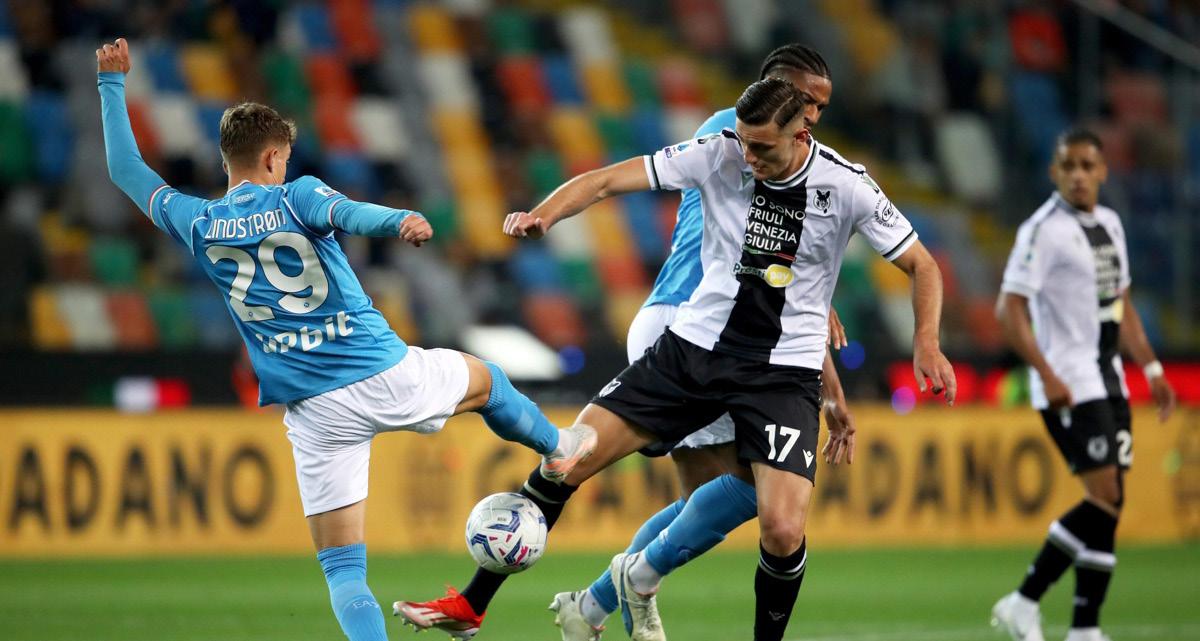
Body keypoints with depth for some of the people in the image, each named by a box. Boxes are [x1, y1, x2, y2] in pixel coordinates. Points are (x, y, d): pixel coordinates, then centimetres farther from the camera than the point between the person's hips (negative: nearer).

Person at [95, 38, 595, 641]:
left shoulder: (197, 225, 4)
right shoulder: (295, 196, -5)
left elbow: (125, 170, 16)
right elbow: (345, 213, -29)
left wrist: (112, 84, 25)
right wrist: (399, 221, -50)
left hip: (314, 411, 2)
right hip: (386, 376, -1)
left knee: (342, 567, 3)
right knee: (486, 379, 31)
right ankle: (557, 446, 54)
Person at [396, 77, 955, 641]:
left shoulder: (846, 187, -12)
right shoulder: (718, 155, -8)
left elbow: (922, 266, -1)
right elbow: (607, 181, -10)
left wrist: (926, 343, -16)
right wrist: (543, 214, -28)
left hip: (784, 371, -2)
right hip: (695, 343, 2)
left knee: (783, 531, -20)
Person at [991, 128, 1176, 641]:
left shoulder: (1109, 224, 14)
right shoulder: (1044, 229, -11)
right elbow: (1009, 308, -16)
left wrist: (1151, 368, 19)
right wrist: (1047, 375, -23)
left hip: (1108, 382, 8)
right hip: (1067, 386, -8)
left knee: (1110, 505, 4)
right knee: (1104, 496, -16)